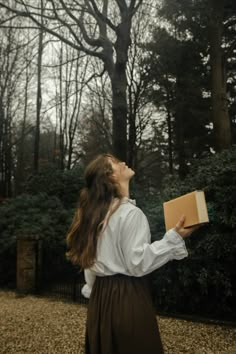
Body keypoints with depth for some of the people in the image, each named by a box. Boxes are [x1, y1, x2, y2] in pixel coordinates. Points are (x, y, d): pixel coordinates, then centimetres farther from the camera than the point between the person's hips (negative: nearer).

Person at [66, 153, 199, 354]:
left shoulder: (96, 213, 8)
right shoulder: (130, 213, -16)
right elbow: (138, 263, -20)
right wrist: (175, 237, -20)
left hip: (101, 295, 8)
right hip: (127, 296, -8)